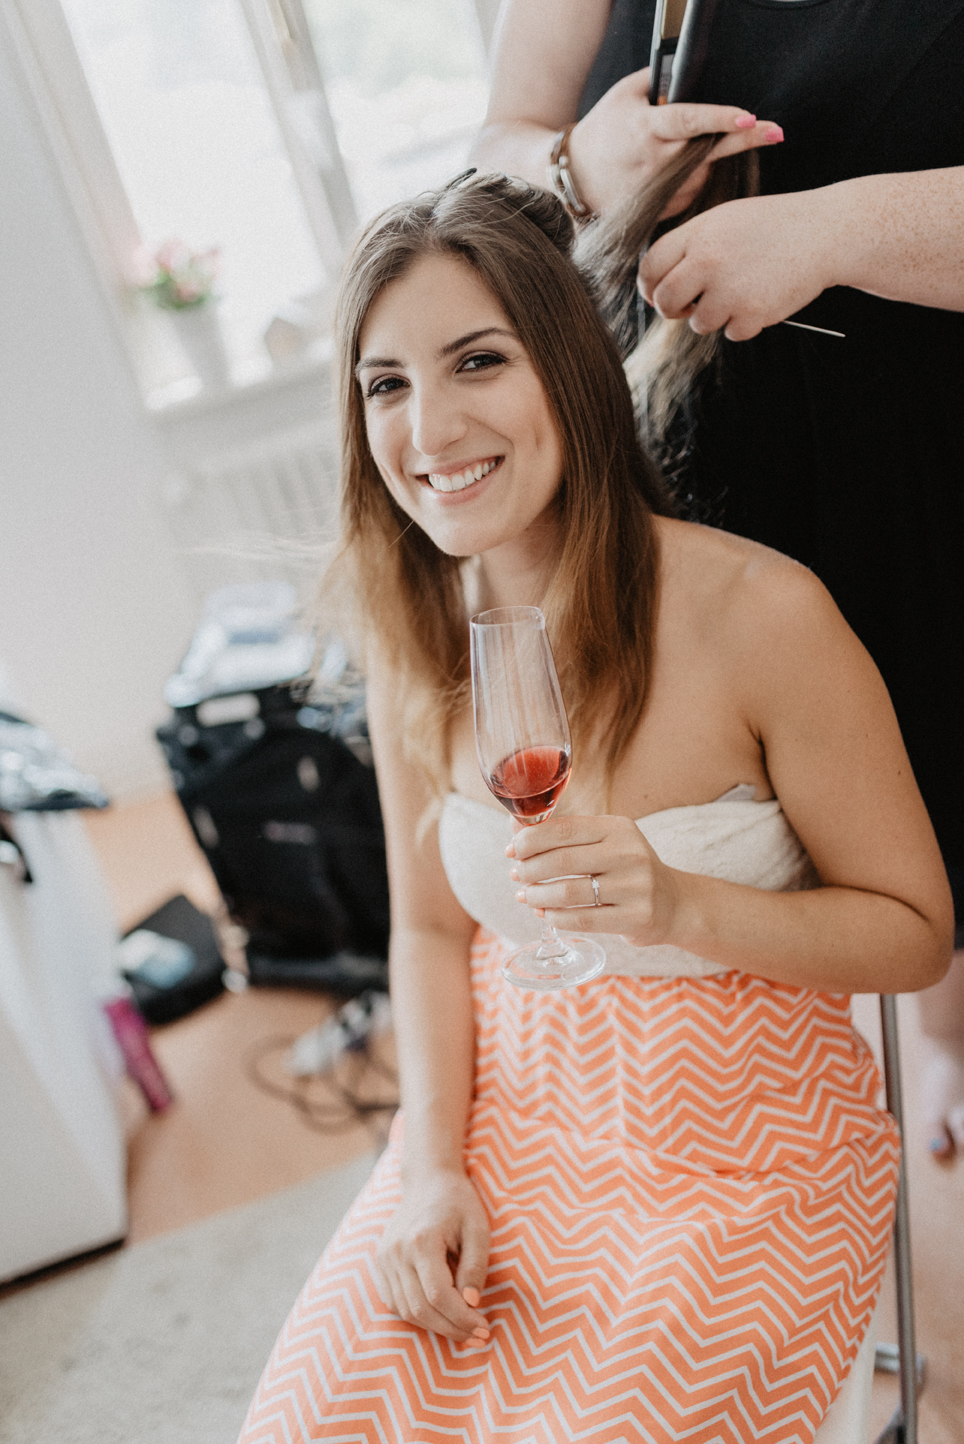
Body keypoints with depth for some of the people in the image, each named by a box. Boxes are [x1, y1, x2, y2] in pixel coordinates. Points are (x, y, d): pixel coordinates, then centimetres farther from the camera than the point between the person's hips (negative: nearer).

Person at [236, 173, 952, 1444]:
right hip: (511, 1112, 4)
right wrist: (433, 1170, -6)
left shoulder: (759, 613, -20)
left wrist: (680, 907, -26)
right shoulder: (411, 634, -5)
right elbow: (431, 925, 5)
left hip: (743, 1149, -3)